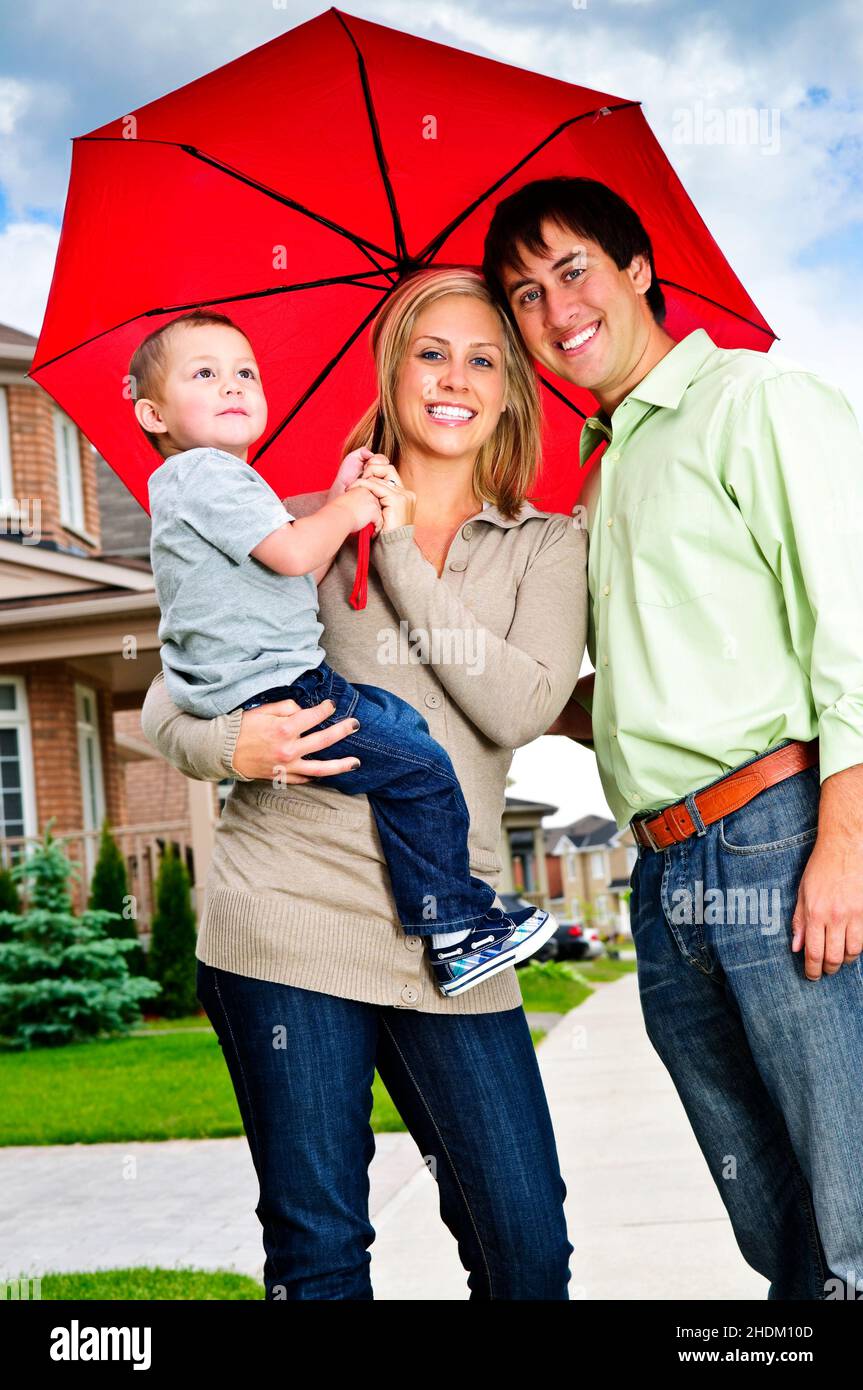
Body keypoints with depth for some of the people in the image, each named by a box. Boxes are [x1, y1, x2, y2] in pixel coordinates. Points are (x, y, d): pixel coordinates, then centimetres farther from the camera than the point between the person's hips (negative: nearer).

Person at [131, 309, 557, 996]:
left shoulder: (225, 477, 24)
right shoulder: (204, 473, -11)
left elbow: (301, 579, 23)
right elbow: (292, 554, -21)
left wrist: (338, 503, 15)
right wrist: (346, 510, -1)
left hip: (270, 687, 11)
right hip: (268, 692, -11)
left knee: (402, 719, 18)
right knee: (420, 767, -12)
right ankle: (456, 936, -5)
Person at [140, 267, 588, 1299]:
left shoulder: (548, 547, 12)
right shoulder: (304, 527, 10)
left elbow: (522, 708, -7)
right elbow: (165, 703, 10)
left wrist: (403, 551, -6)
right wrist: (229, 748, -13)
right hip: (290, 911, -1)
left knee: (529, 1251, 0)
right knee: (317, 1255, 4)